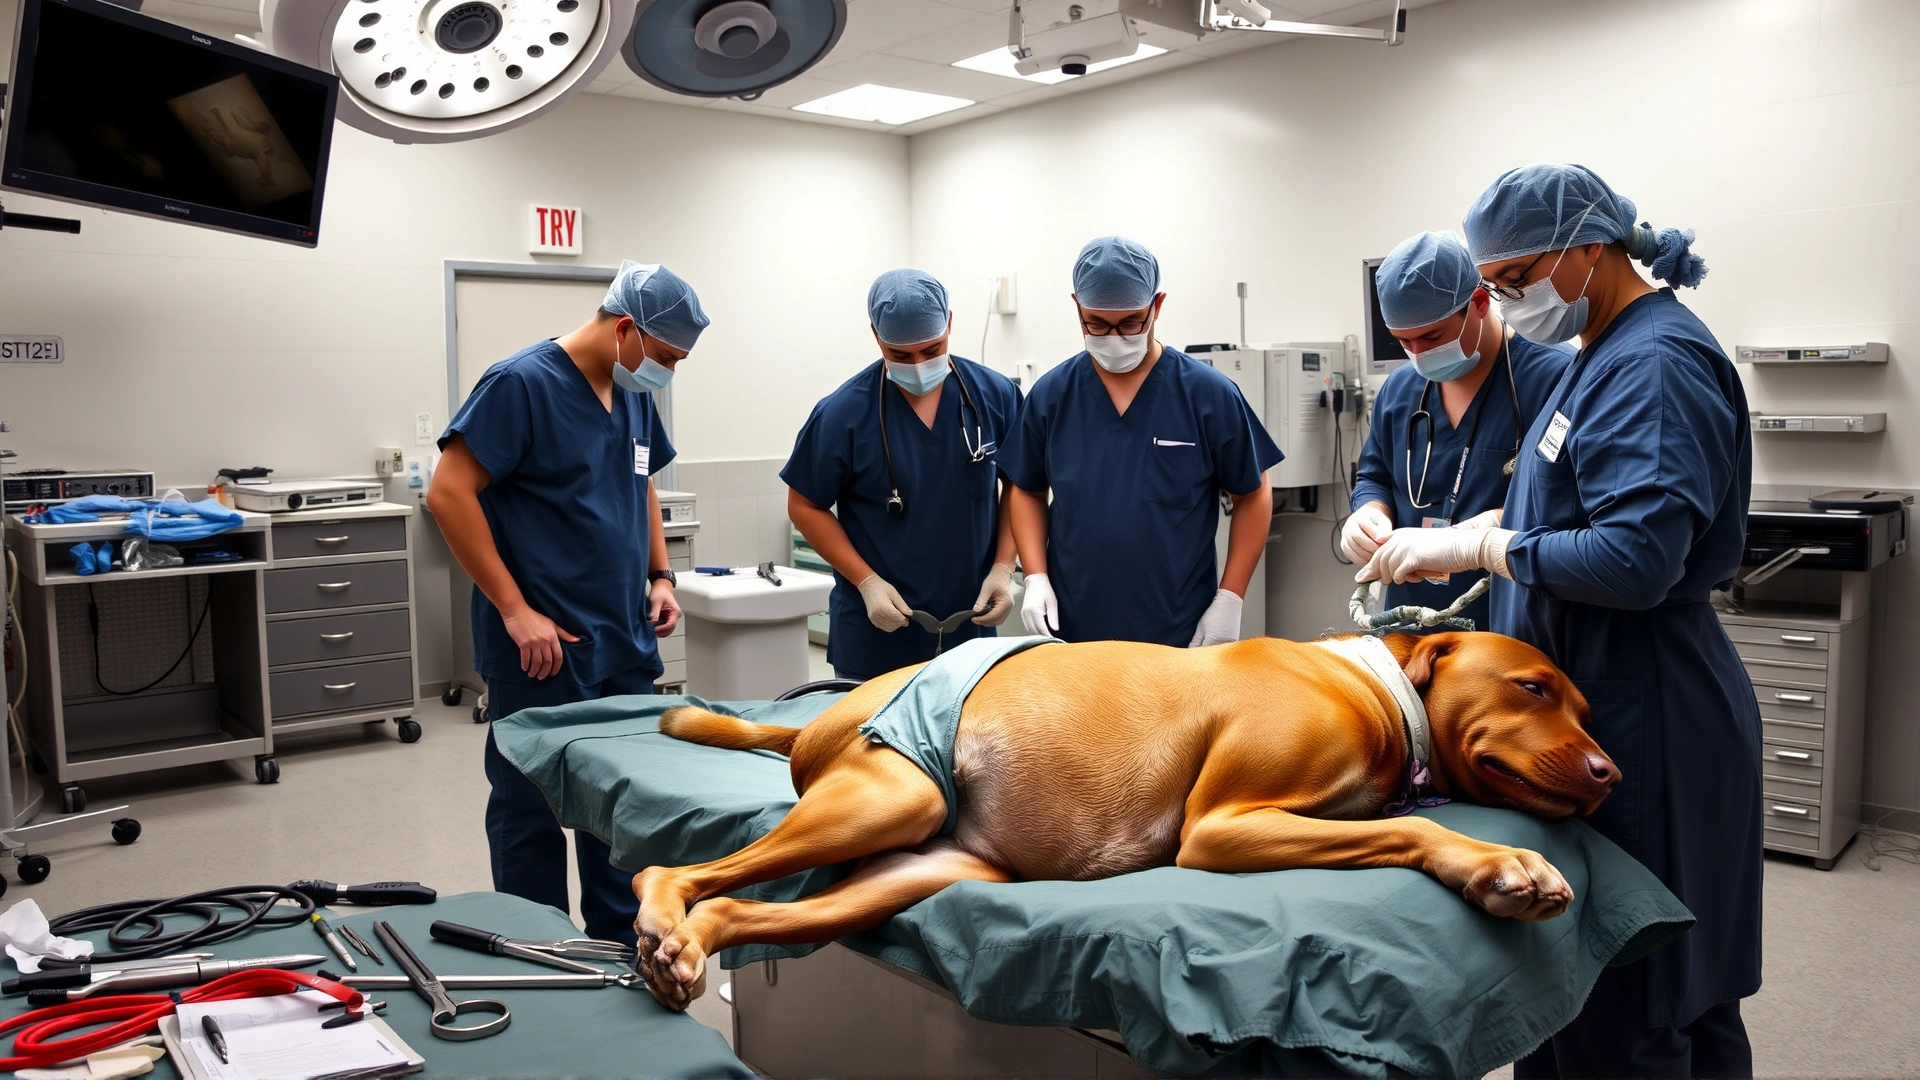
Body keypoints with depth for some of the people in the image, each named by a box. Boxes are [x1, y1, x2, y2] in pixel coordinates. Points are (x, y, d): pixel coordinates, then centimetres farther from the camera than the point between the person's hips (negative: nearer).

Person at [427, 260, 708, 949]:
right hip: (543, 651, -7)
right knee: (530, 808, 6)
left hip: (627, 645, 7)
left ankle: (621, 950, 29)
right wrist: (515, 611, -18)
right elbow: (449, 493, -16)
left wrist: (659, 575, 11)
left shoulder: (635, 395, 11)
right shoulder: (520, 384, -12)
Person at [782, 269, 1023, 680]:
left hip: (971, 627, 2)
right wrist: (867, 582, -10)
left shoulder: (997, 395, -3)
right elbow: (805, 507, -2)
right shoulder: (842, 414, -10)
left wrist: (1003, 568, -4)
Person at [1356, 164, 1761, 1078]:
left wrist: (1468, 546, -19)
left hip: (1641, 723, -10)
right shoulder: (1604, 355, 14)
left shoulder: (1658, 366, -18)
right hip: (1604, 705, 10)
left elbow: (1636, 562, -26)